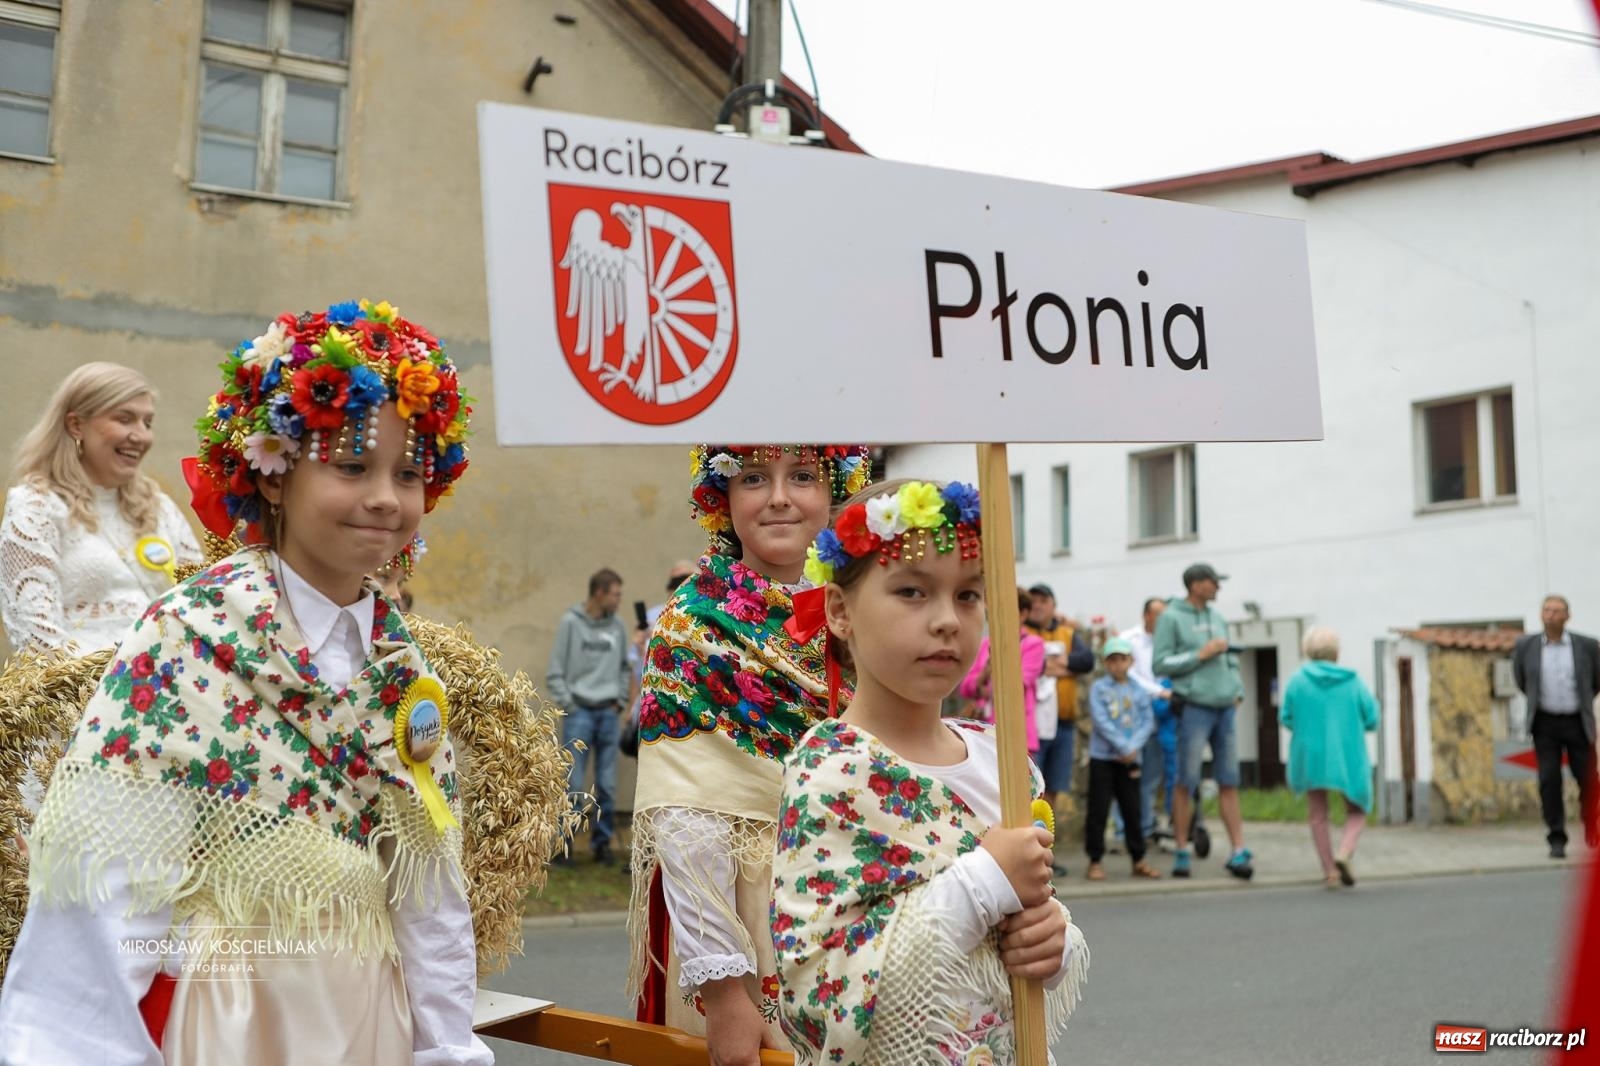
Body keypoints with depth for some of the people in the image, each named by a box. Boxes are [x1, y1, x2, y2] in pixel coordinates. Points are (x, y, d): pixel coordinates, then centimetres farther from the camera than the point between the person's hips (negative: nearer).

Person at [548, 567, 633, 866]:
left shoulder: (617, 626, 7)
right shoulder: (570, 623, -3)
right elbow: (555, 672, -2)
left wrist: (620, 700, 6)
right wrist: (568, 704, -7)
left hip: (608, 713, 3)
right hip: (579, 712, -3)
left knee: (607, 785, 5)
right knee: (572, 785, -5)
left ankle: (602, 841, 15)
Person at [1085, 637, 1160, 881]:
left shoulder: (1138, 692, 8)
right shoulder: (1098, 689, -2)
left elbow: (1148, 721, 2)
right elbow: (1100, 721, -11)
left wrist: (1134, 746, -13)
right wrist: (1123, 747, -15)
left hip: (1131, 759, 3)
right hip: (1102, 757, -3)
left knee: (1132, 810, 8)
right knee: (1098, 810, -1)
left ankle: (1138, 860, 17)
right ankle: (1095, 861, 5)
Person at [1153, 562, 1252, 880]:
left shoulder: (1217, 617, 16)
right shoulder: (1171, 618, -3)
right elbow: (1161, 663, -8)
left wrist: (1237, 689, 7)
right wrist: (1200, 654, -13)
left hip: (1225, 708, 6)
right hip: (1194, 707, -6)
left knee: (1229, 782, 5)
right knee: (1187, 782, -2)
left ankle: (1239, 852, 6)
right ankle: (1181, 851, 8)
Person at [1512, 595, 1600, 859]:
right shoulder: (1525, 646, -1)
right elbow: (1521, 680, 16)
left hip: (1578, 723, 0)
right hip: (1545, 723, 0)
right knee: (1549, 780, -7)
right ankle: (1557, 839, -1)